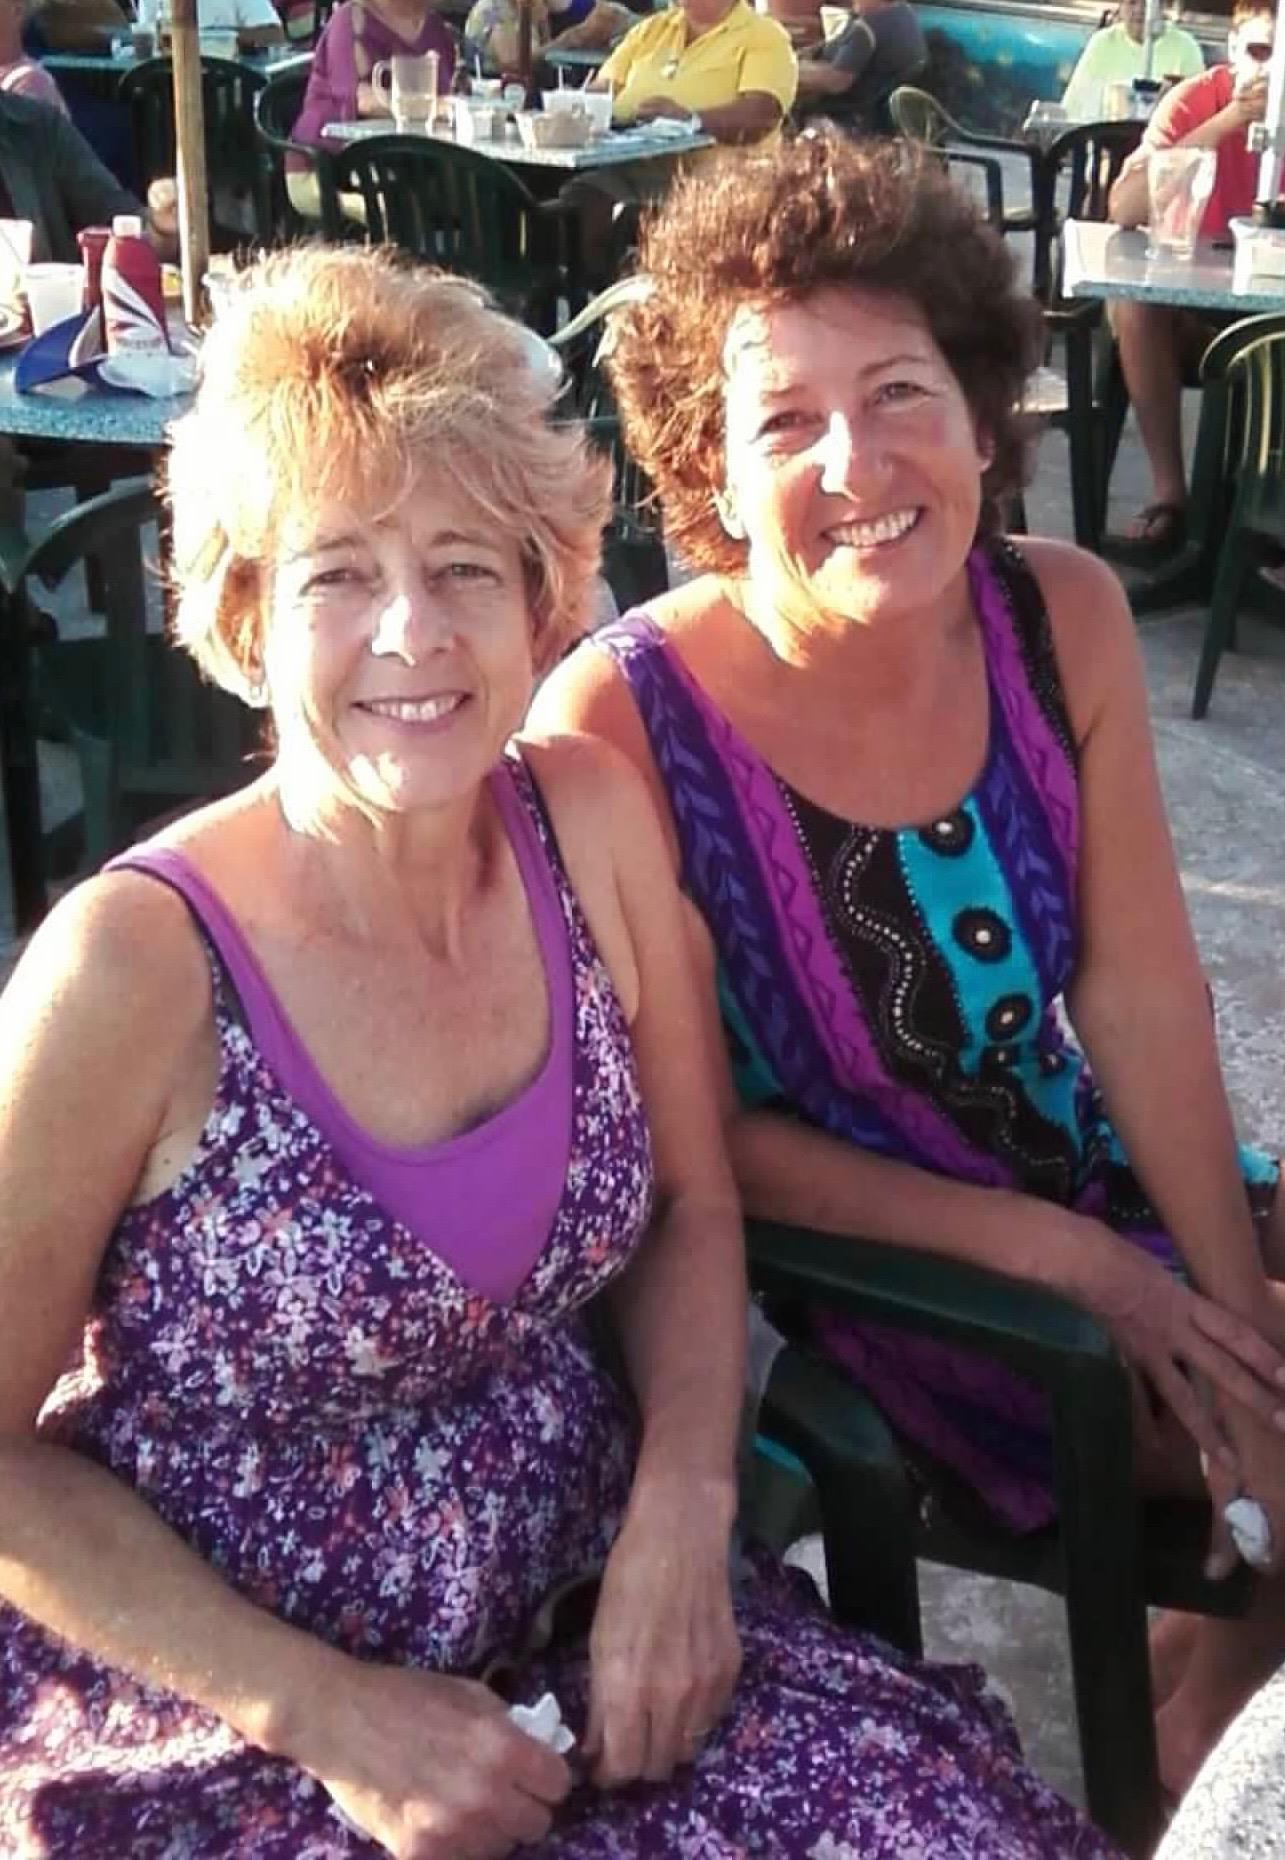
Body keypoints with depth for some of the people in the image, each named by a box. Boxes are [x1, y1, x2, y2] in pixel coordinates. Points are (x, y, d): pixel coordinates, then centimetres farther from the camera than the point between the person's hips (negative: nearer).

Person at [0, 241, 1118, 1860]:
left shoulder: (594, 823, -6)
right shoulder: (132, 970, -20)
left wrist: (680, 1511, -9)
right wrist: (326, 1712, -15)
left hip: (580, 1608, 4)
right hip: (215, 1724, -4)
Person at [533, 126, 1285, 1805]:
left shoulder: (1065, 618, -11)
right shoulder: (620, 725, -26)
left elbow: (1139, 995, -6)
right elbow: (698, 1136, -18)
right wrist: (1066, 1260, -18)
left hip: (1088, 1176, 5)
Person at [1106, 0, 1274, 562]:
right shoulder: (1199, 98, -8)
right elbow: (1123, 209, -24)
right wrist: (1228, 120, -27)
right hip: (1193, 308, 0)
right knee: (1134, 299, -29)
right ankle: (1169, 494, -24)